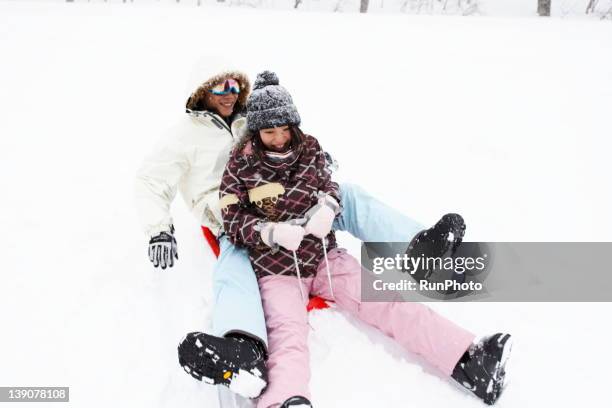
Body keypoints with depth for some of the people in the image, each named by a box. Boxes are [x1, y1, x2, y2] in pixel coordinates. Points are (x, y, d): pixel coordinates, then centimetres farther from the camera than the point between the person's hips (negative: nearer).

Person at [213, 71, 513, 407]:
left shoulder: (308, 149, 6)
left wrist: (328, 206, -16)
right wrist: (271, 232, -24)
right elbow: (233, 220, -4)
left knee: (382, 301, -12)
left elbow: (331, 188, 11)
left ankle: (466, 357, -22)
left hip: (324, 255, 4)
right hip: (276, 268, -3)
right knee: (287, 332, -30)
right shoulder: (241, 165, -3)